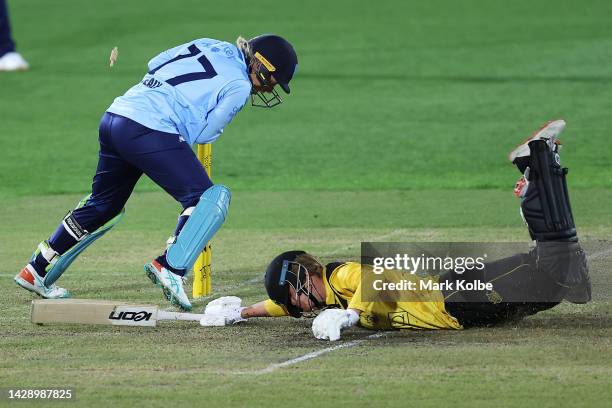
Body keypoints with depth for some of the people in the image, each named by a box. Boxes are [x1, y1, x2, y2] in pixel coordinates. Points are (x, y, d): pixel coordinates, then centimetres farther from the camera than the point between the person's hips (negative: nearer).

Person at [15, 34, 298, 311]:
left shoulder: (211, 45, 19)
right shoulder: (239, 86, -3)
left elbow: (154, 64, 22)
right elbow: (203, 134, 0)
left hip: (112, 119, 9)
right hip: (150, 132, -9)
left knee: (103, 205, 24)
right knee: (207, 197, -9)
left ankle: (36, 271, 31)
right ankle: (170, 267, -23)